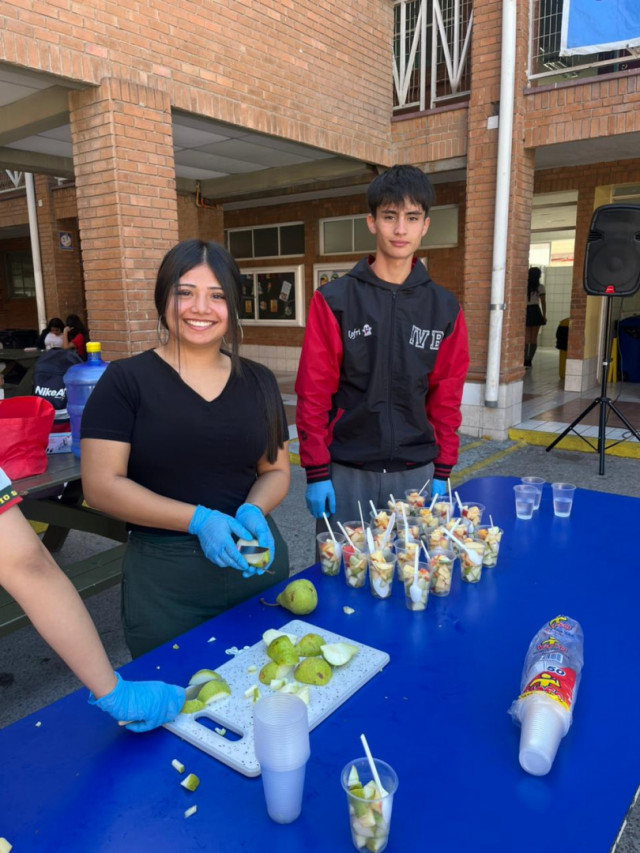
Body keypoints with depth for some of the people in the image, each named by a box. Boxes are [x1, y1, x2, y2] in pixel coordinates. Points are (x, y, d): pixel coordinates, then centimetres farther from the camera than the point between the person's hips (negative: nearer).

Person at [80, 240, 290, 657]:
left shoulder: (258, 381, 4)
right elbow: (101, 485, -12)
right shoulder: (126, 380, -7)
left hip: (257, 561, 4)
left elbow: (276, 470, 8)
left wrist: (253, 510, -13)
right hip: (164, 575, -3)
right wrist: (198, 520, -21)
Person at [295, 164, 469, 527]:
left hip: (416, 473, 3)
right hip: (346, 472, -2)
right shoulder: (334, 300, -5)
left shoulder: (445, 307, 4)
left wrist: (442, 472, 4)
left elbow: (446, 397, 6)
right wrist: (317, 472, -8)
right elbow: (314, 393, -6)